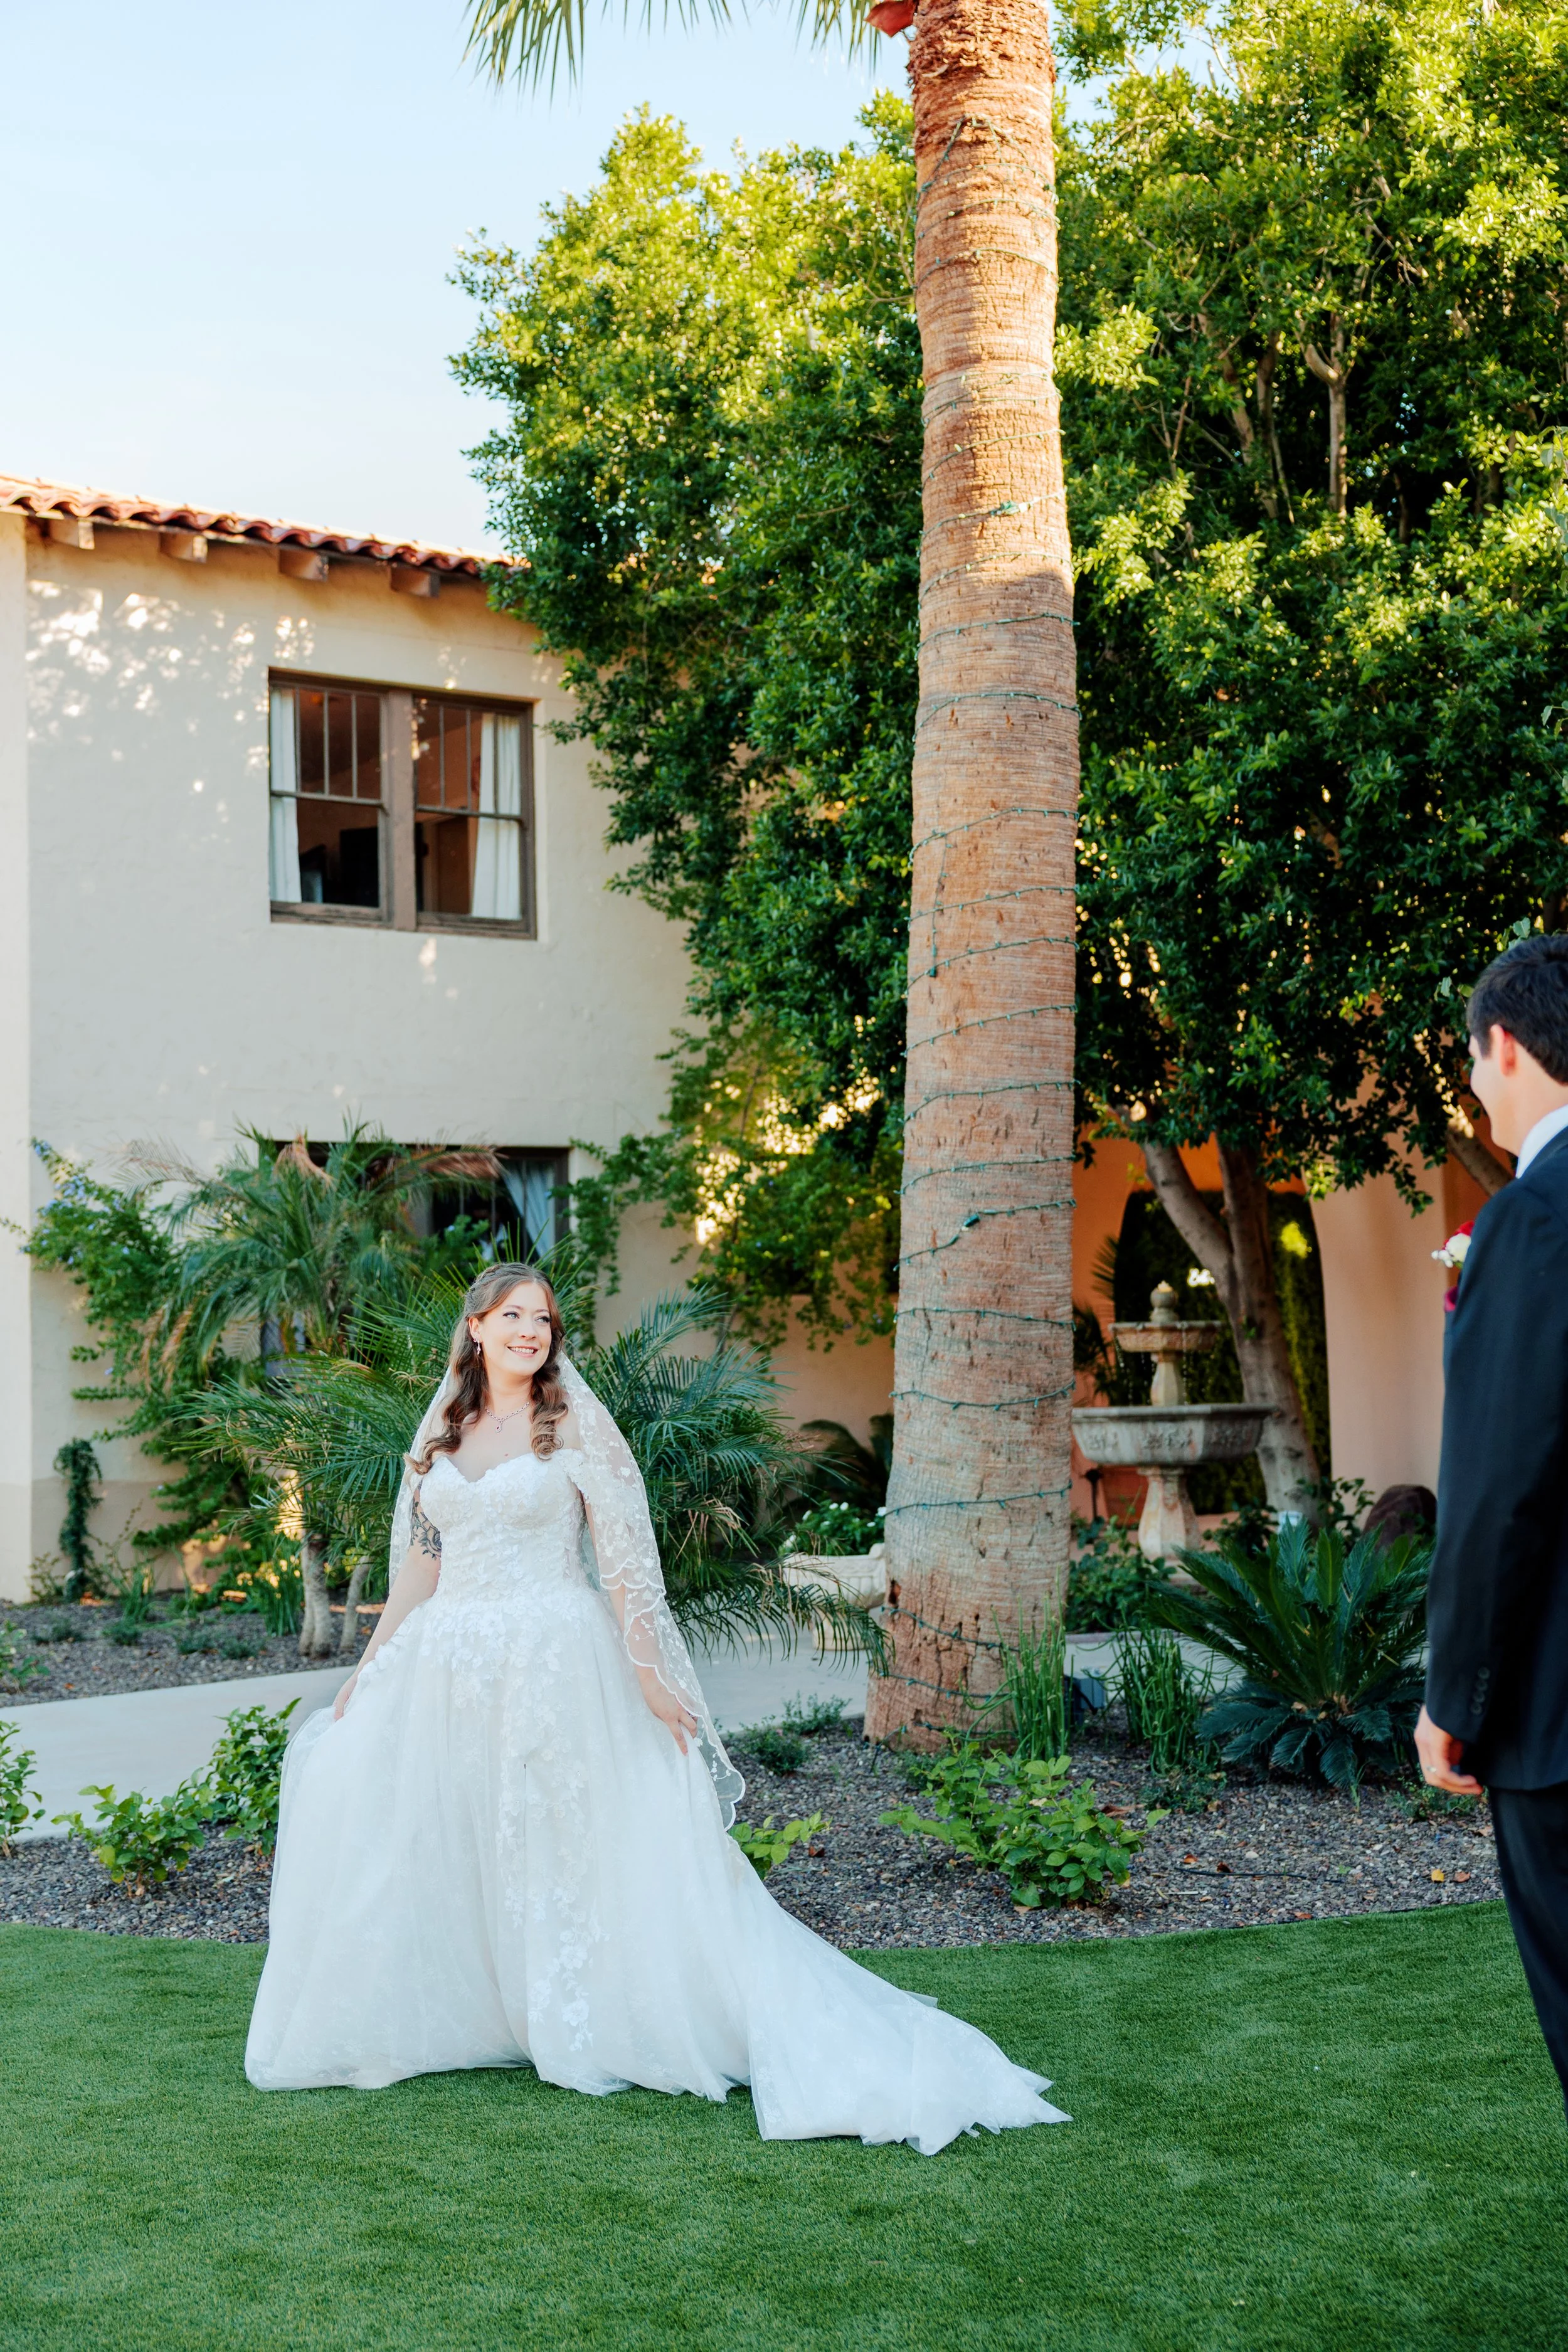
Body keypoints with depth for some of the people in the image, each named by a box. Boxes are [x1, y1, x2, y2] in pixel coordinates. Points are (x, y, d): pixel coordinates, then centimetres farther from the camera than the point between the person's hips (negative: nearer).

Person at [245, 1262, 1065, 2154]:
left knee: (559, 1845, -3)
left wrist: (649, 1673, -14)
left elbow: (622, 1560, -7)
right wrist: (365, 1677, 15)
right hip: (444, 1670, 5)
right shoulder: (442, 1435, 12)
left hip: (554, 1668, -5)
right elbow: (419, 1571, 16)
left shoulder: (575, 1427, -2)